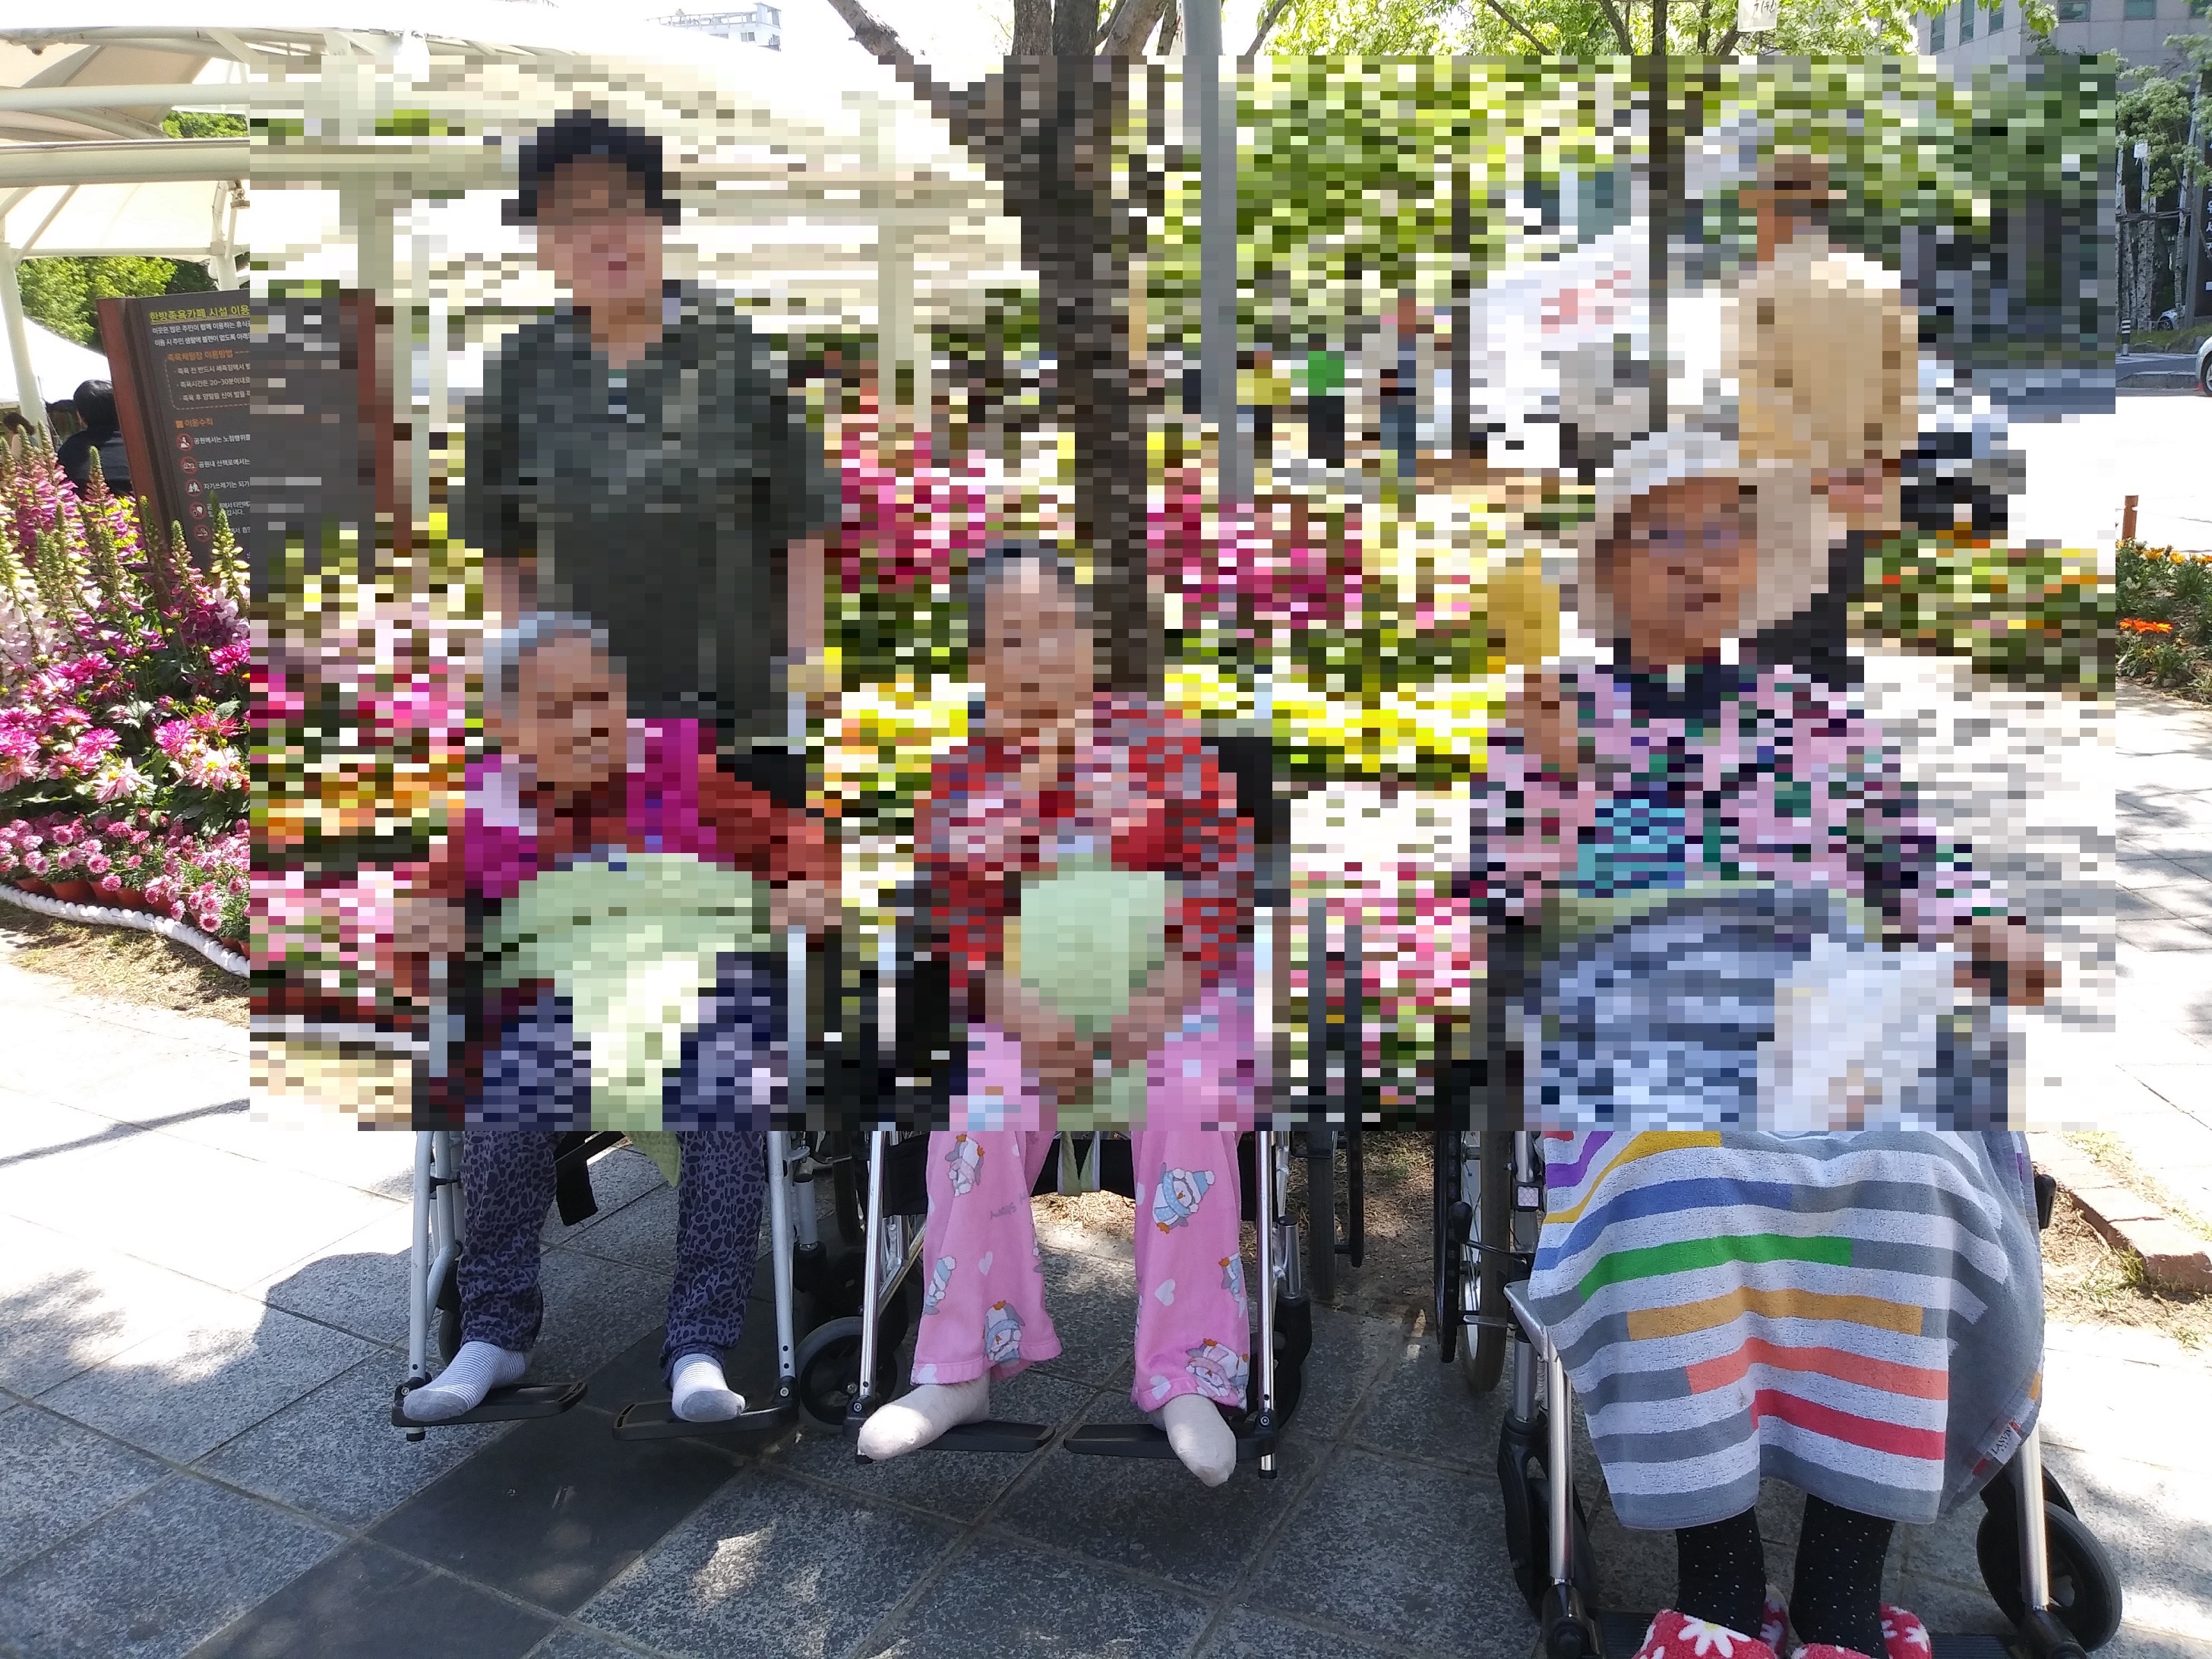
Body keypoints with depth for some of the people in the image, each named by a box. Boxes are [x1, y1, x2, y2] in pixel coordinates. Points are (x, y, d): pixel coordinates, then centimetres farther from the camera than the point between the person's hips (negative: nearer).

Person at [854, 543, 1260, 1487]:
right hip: (1027, 997, 1)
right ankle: (960, 1369, -8)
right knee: (976, 1113, -25)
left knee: (1188, 1106, -29)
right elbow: (953, 914, 1)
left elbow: (1225, 868, -4)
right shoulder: (959, 779, 4)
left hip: (1176, 985, -1)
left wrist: (1171, 986, -19)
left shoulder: (1158, 743, 0)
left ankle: (1189, 1380, -18)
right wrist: (1012, 1004, -18)